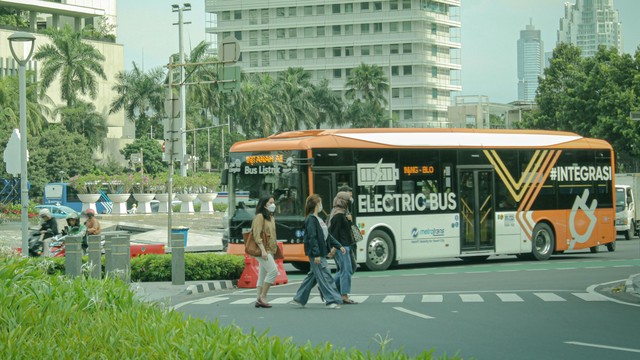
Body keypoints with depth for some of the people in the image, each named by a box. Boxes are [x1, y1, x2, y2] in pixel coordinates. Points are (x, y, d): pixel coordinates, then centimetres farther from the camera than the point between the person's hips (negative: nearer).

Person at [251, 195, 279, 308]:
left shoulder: (271, 218, 18)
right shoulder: (259, 217, -9)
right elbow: (257, 235, -16)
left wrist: (276, 248, 18)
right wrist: (263, 250, -23)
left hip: (270, 250, 9)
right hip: (262, 249, -9)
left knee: (263, 275, 7)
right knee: (273, 271, -17)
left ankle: (258, 300, 8)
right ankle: (262, 297, -12)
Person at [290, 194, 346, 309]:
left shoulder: (318, 219, 16)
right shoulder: (311, 219, -14)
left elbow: (327, 235, 18)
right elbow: (312, 238, -20)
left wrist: (339, 246, 14)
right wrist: (316, 254, -23)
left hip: (321, 252, 10)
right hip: (315, 253, -10)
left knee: (313, 276, 14)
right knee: (325, 275, -8)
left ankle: (299, 299, 21)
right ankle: (332, 301, -7)